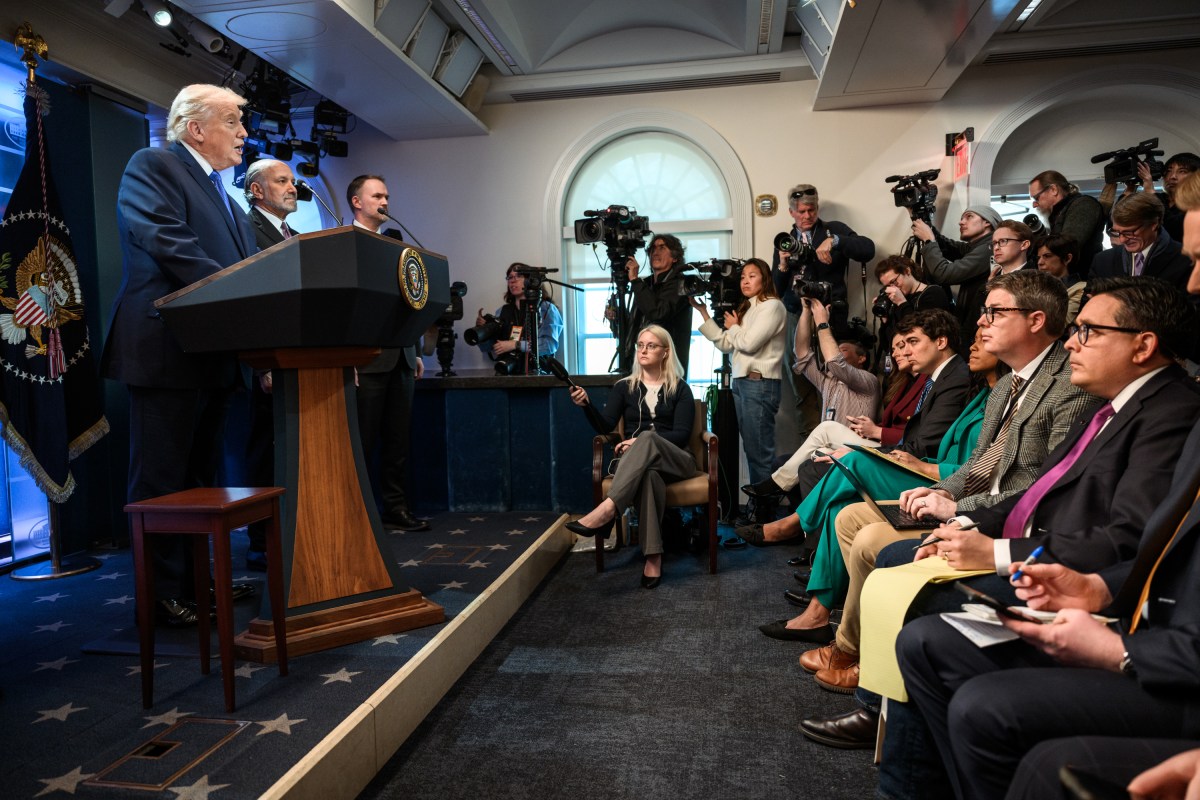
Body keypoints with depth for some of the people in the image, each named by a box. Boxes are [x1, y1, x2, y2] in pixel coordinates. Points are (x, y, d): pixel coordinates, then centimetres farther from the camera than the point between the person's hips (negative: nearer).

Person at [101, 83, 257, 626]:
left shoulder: (221, 195, 23)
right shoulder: (151, 165, -3)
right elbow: (164, 240, -18)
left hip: (216, 354, 9)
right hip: (167, 352, -9)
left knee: (200, 476, 14)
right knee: (161, 480, -2)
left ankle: (197, 578, 24)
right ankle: (163, 593, 6)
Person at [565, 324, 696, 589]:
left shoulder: (680, 389, 10)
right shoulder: (624, 387, 14)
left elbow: (681, 435, -3)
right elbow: (605, 426, 0)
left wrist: (642, 442, -18)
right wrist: (586, 405, -21)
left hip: (675, 461, -1)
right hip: (635, 462, 1)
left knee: (647, 437, -38)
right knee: (648, 474, -40)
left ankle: (607, 510, -53)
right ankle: (653, 556, -44)